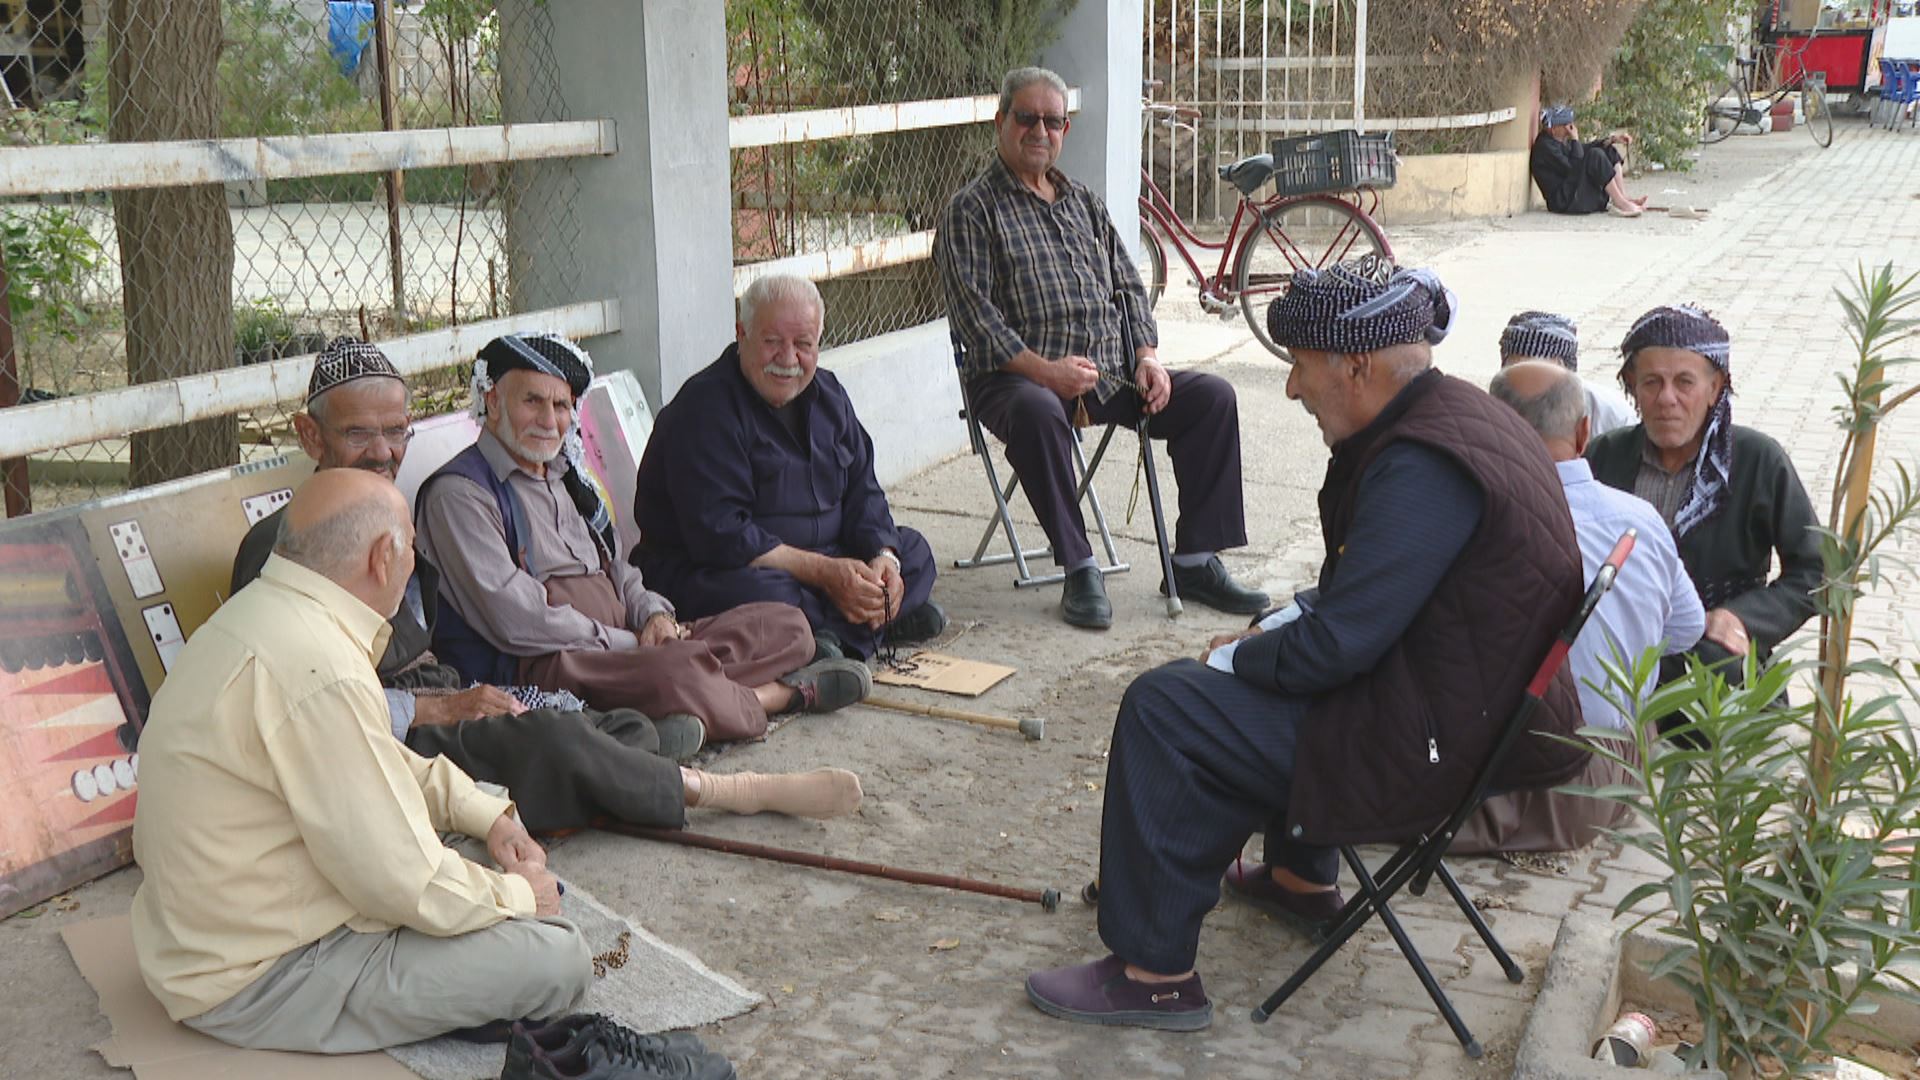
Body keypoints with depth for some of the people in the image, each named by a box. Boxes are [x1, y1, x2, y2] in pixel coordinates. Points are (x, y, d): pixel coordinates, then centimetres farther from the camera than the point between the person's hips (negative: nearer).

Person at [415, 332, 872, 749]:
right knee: (680, 670, -36)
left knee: (787, 624, 0)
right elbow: (513, 620, -15)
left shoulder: (564, 476, 23)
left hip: (628, 643, 9)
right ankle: (783, 695, -8)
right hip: (542, 665, -9)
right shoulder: (458, 492, -6)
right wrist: (628, 644, -13)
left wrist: (654, 615, 1)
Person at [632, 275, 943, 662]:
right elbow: (720, 535, -26)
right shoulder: (705, 408, -19)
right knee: (766, 598, -40)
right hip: (707, 569, -9)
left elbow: (862, 490, 10)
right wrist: (825, 573, -28)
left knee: (913, 551, 6)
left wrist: (883, 556, -12)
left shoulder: (827, 394, 8)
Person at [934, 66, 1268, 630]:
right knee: (1037, 411, -41)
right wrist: (1042, 369, -22)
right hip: (1014, 376, -6)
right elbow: (973, 310, -10)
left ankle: (1195, 561, -9)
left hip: (1108, 373, 6)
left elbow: (1128, 286, 21)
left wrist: (1147, 355, 2)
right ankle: (1079, 568, -29)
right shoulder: (971, 209, 1)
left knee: (1211, 396, -12)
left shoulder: (1084, 202, 22)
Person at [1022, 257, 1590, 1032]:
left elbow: (1336, 645, -25)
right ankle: (1301, 874, 45)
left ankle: (1155, 973, -1)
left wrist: (1234, 657, -8)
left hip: (1440, 749, -11)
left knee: (1163, 710, -10)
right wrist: (1271, 630, 6)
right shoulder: (1455, 412, 6)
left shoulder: (1420, 469, -26)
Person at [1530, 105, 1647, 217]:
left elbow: (1585, 148, 20)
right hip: (1564, 201, -11)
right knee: (1596, 156, -22)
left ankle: (1624, 199, -6)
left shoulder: (1561, 142, 14)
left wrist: (1612, 139, 9)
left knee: (1610, 152, 8)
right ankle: (1621, 204, -20)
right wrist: (1575, 140, -14)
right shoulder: (1545, 146, -16)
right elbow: (1572, 168, -23)